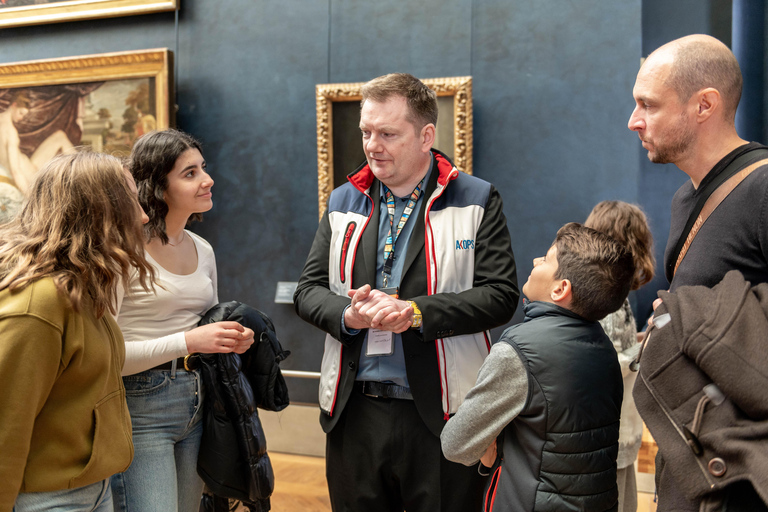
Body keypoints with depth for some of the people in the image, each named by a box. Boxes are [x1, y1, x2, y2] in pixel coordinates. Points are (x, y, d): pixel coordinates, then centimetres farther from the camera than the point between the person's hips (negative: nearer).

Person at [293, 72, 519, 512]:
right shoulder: (343, 203, 11)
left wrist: (416, 312, -19)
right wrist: (348, 314, -12)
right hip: (354, 412, 4)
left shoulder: (477, 201, -1)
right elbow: (309, 290, 9)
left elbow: (501, 295, -9)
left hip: (439, 415, -3)